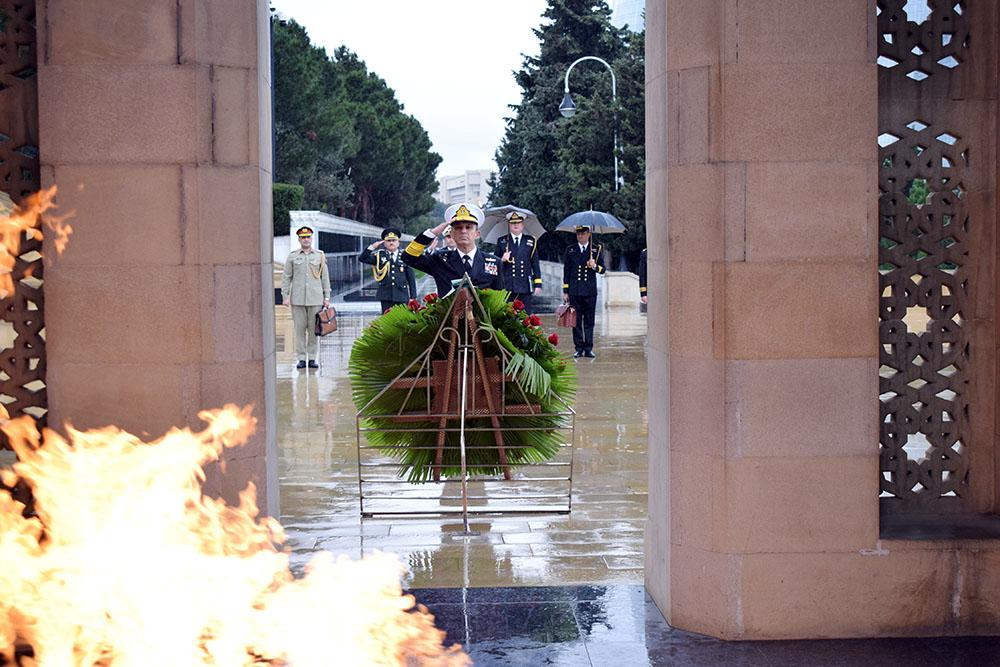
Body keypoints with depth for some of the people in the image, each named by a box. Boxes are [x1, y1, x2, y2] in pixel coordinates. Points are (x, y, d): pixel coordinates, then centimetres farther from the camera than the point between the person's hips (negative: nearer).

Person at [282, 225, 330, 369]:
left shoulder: (320, 256, 7)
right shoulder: (292, 256, 6)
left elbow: (325, 277, 9)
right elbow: (286, 277, 6)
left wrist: (327, 297, 4)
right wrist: (285, 296, -2)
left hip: (315, 298, 0)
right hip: (297, 299, 0)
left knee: (314, 329, 2)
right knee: (299, 329, 0)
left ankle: (312, 358, 9)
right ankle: (301, 358, 6)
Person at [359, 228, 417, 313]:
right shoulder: (379, 255, 8)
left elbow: (411, 278, 7)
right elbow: (362, 258, 1)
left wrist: (413, 297, 3)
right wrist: (372, 247, -9)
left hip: (402, 296, 0)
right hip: (386, 295, 0)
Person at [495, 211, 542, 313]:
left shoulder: (530, 241, 11)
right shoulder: (501, 241, 10)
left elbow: (535, 264, 10)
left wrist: (538, 284, 4)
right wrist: (502, 260, -11)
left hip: (525, 286, 1)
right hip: (507, 287, -1)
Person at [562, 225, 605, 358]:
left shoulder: (596, 249, 7)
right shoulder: (570, 250, 9)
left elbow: (602, 269, 8)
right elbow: (566, 271, 10)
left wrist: (595, 266, -15)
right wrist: (565, 291, 6)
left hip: (590, 292, -1)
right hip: (575, 291, 1)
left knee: (589, 321, 1)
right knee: (576, 321, 1)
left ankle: (589, 348, 5)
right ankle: (579, 348, 6)